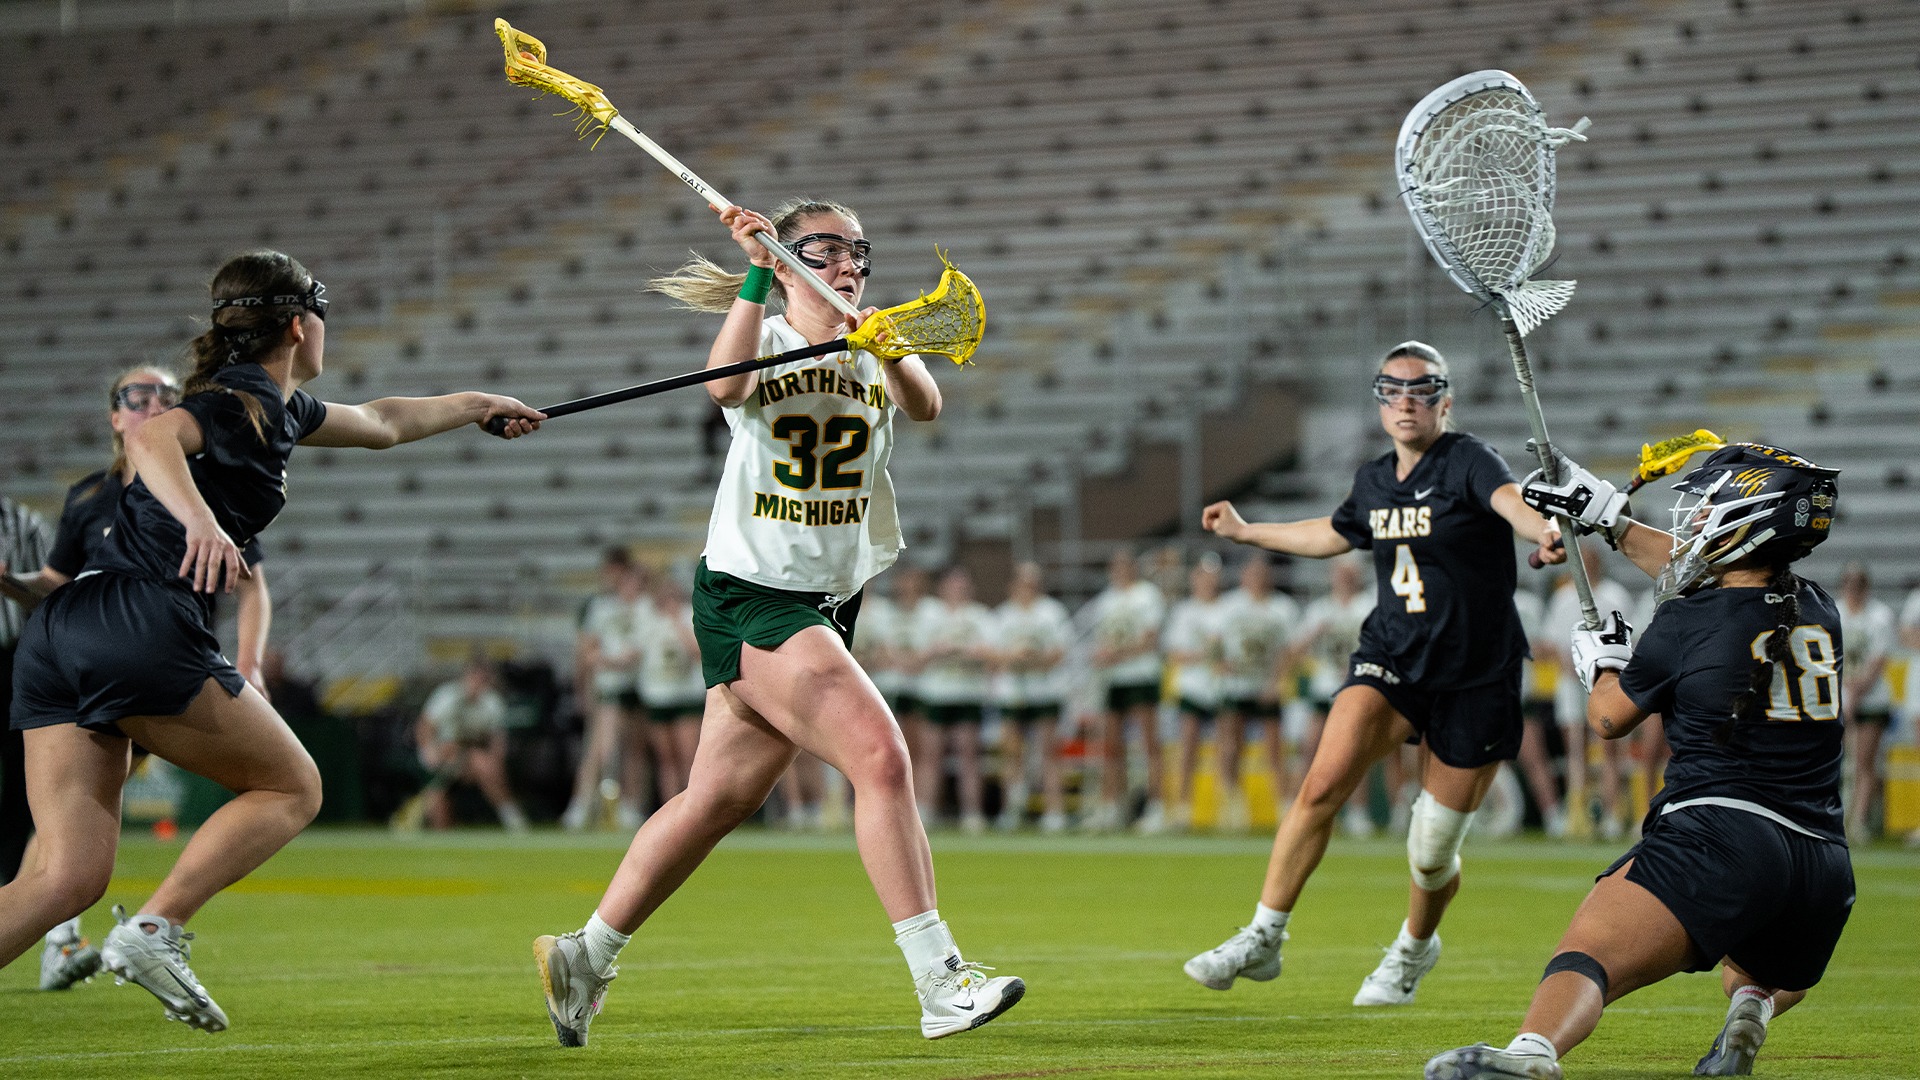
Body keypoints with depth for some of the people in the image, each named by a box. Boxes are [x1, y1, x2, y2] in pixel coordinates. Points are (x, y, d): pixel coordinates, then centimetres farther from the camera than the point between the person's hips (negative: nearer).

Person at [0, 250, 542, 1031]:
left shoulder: (275, 408, 26)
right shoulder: (241, 402, -2)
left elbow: (380, 422, 45)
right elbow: (152, 438, -24)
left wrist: (478, 405, 59)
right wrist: (199, 518, -41)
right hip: (142, 624, -8)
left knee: (68, 878, -1)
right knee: (291, 788, 9)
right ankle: (152, 931, -7)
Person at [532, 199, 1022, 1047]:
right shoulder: (765, 341, -3)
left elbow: (925, 406, -13)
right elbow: (727, 385, -27)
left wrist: (889, 351, -32)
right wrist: (754, 279, -31)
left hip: (829, 602, 7)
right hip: (749, 596, -7)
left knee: (721, 797, 13)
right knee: (879, 756, -19)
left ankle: (584, 959, 26)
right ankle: (940, 986, -20)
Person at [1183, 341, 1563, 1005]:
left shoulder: (1467, 462, -10)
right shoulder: (1374, 480, 8)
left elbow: (1511, 500, -33)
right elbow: (1336, 534, 31)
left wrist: (1544, 531, -56)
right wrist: (1247, 532, 41)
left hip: (1476, 676, -4)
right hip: (1390, 658, 4)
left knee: (1432, 855, 2)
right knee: (1323, 783, -20)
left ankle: (1414, 950, 34)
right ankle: (1263, 938, -10)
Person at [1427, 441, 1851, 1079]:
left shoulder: (1685, 625, 1)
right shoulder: (1818, 612, 18)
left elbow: (1609, 718, 16)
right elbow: (1709, 578, 37)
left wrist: (1602, 661, 37)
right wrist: (1607, 518, 43)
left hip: (1720, 836, -6)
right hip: (1825, 870, 6)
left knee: (1586, 954, -22)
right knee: (1765, 975, 36)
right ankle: (1751, 1005, 1)